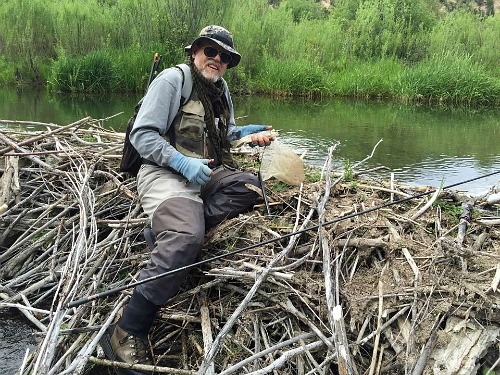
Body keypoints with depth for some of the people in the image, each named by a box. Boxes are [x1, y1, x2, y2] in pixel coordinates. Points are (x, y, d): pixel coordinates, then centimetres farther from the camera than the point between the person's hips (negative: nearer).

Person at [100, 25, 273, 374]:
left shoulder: (221, 89, 20)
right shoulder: (172, 79, -3)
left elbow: (223, 133, 31)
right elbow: (142, 135, -10)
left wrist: (248, 133, 10)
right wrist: (184, 163, -21)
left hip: (206, 175, 9)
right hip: (166, 174, -8)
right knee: (187, 237, -33)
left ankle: (167, 223, -6)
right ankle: (127, 333, -34)